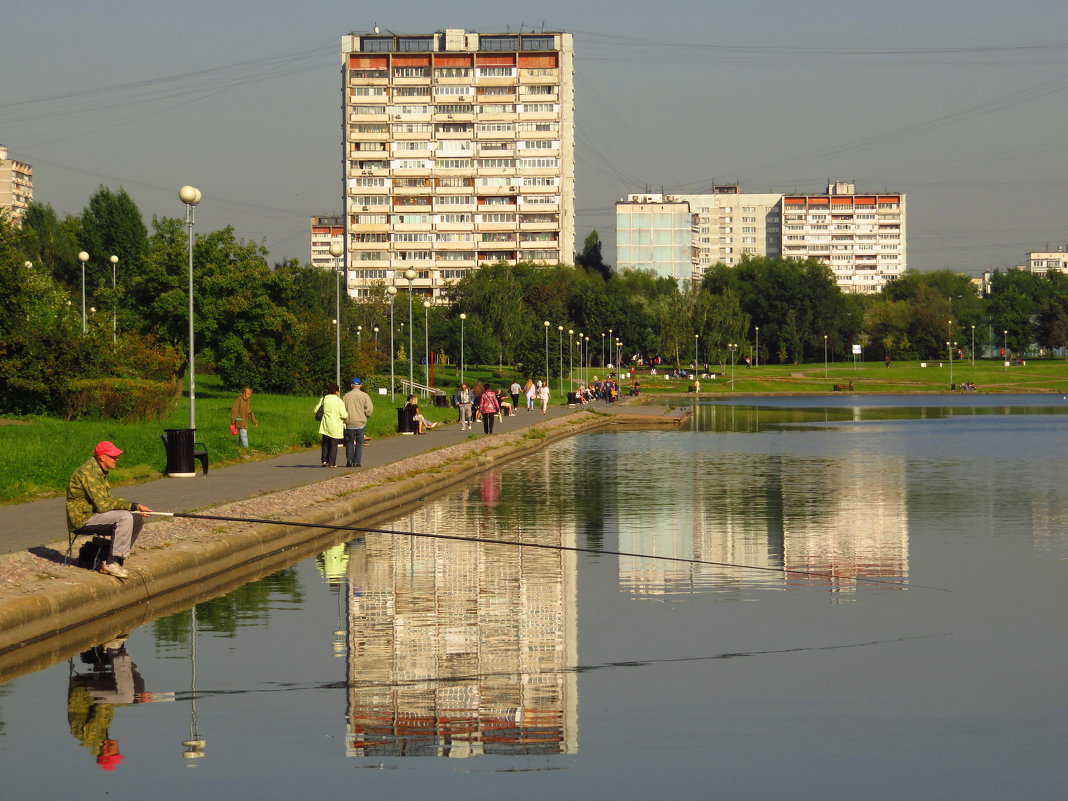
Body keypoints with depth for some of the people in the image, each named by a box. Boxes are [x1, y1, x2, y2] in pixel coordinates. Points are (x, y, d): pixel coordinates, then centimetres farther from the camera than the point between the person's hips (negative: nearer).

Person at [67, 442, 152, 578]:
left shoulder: (101, 472, 15)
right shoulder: (88, 472, -18)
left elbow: (109, 500, 14)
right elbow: (102, 504, -24)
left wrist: (135, 507, -1)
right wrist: (132, 506, -15)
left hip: (93, 514, 10)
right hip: (82, 519, -10)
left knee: (137, 519, 1)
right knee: (125, 517, -26)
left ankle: (109, 562, -1)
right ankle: (112, 562, -21)